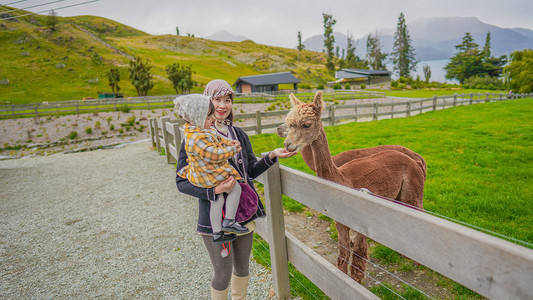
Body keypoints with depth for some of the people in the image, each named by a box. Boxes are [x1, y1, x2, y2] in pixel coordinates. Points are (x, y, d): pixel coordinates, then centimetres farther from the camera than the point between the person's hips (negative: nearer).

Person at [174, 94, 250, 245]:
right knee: (236, 188, 3)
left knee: (218, 199, 18)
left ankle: (217, 233, 28)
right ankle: (229, 222, 11)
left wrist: (227, 142, 3)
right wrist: (232, 150, -16)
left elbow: (215, 139, 18)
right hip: (208, 175, -10)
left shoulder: (197, 129, 5)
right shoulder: (197, 139, -30)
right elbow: (215, 154, -29)